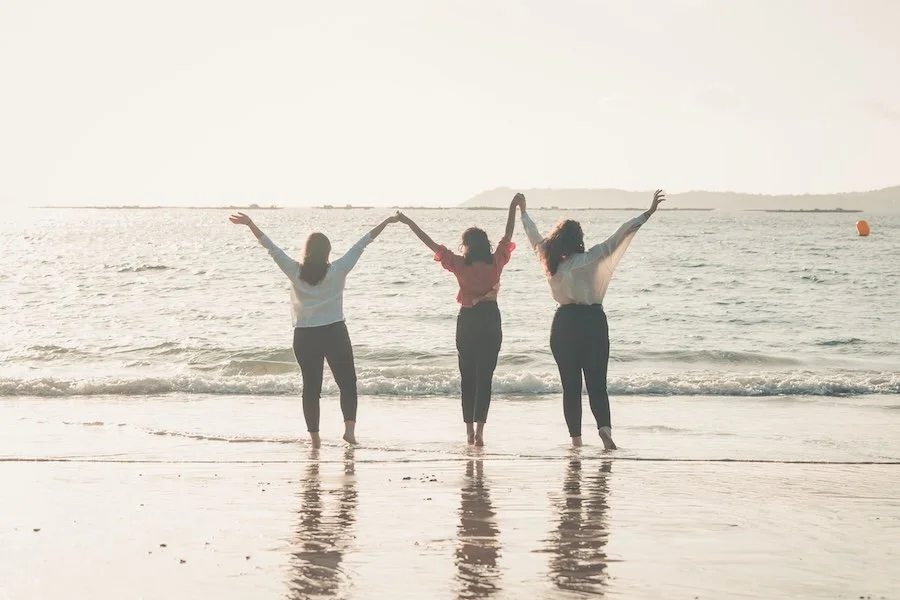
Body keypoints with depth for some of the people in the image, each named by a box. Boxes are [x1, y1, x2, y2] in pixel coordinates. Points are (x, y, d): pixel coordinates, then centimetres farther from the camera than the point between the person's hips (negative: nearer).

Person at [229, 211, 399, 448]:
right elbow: (362, 244, -1)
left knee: (311, 387, 9)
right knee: (347, 383, 9)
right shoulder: (338, 271, -6)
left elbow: (271, 247, -1)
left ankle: (314, 436, 8)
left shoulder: (296, 272, -4)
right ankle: (349, 427, -8)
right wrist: (386, 222, 4)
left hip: (305, 337, 1)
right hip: (335, 333, -1)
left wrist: (250, 224, 5)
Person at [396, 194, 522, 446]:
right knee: (485, 376, 0)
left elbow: (431, 244, -5)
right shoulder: (496, 262, -5)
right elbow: (508, 236, 6)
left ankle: (469, 429, 12)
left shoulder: (460, 265, -8)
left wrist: (409, 222, 1)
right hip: (491, 320, 0)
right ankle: (479, 429, -8)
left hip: (467, 320, 0)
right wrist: (513, 208, 13)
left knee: (467, 376, 11)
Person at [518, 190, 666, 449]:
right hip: (593, 321, -2)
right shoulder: (589, 259, -8)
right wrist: (647, 214, -11)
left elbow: (535, 237, 17)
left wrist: (523, 212, 34)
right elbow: (618, 238, -11)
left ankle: (575, 436, 7)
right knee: (597, 383, 1)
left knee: (570, 386, 8)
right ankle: (604, 426, -21)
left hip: (564, 323, 2)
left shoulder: (550, 261, 2)